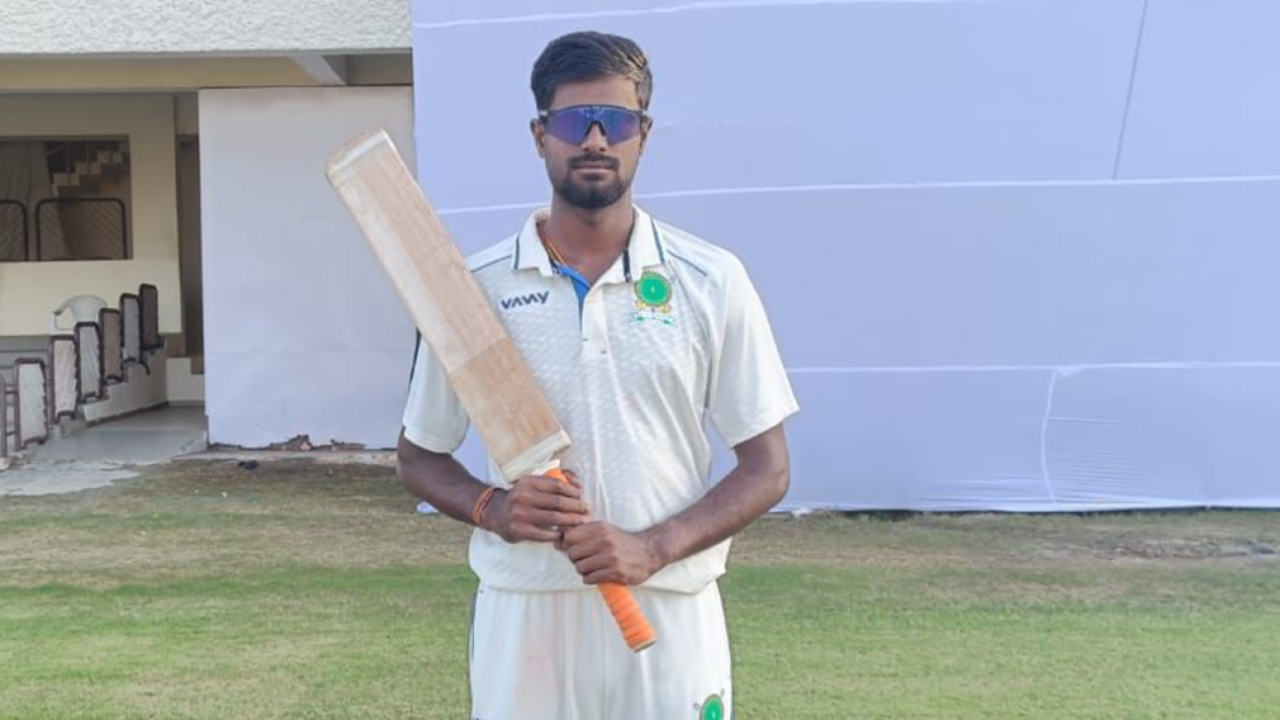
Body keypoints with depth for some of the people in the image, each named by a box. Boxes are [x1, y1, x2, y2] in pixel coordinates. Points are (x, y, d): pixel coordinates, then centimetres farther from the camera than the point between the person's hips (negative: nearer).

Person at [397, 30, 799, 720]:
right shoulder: (474, 287, 0)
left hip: (670, 614, 0)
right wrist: (492, 508, -12)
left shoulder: (712, 282, -2)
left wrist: (653, 548, -16)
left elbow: (766, 468, -1)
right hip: (521, 613, 1)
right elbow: (419, 457, 8)